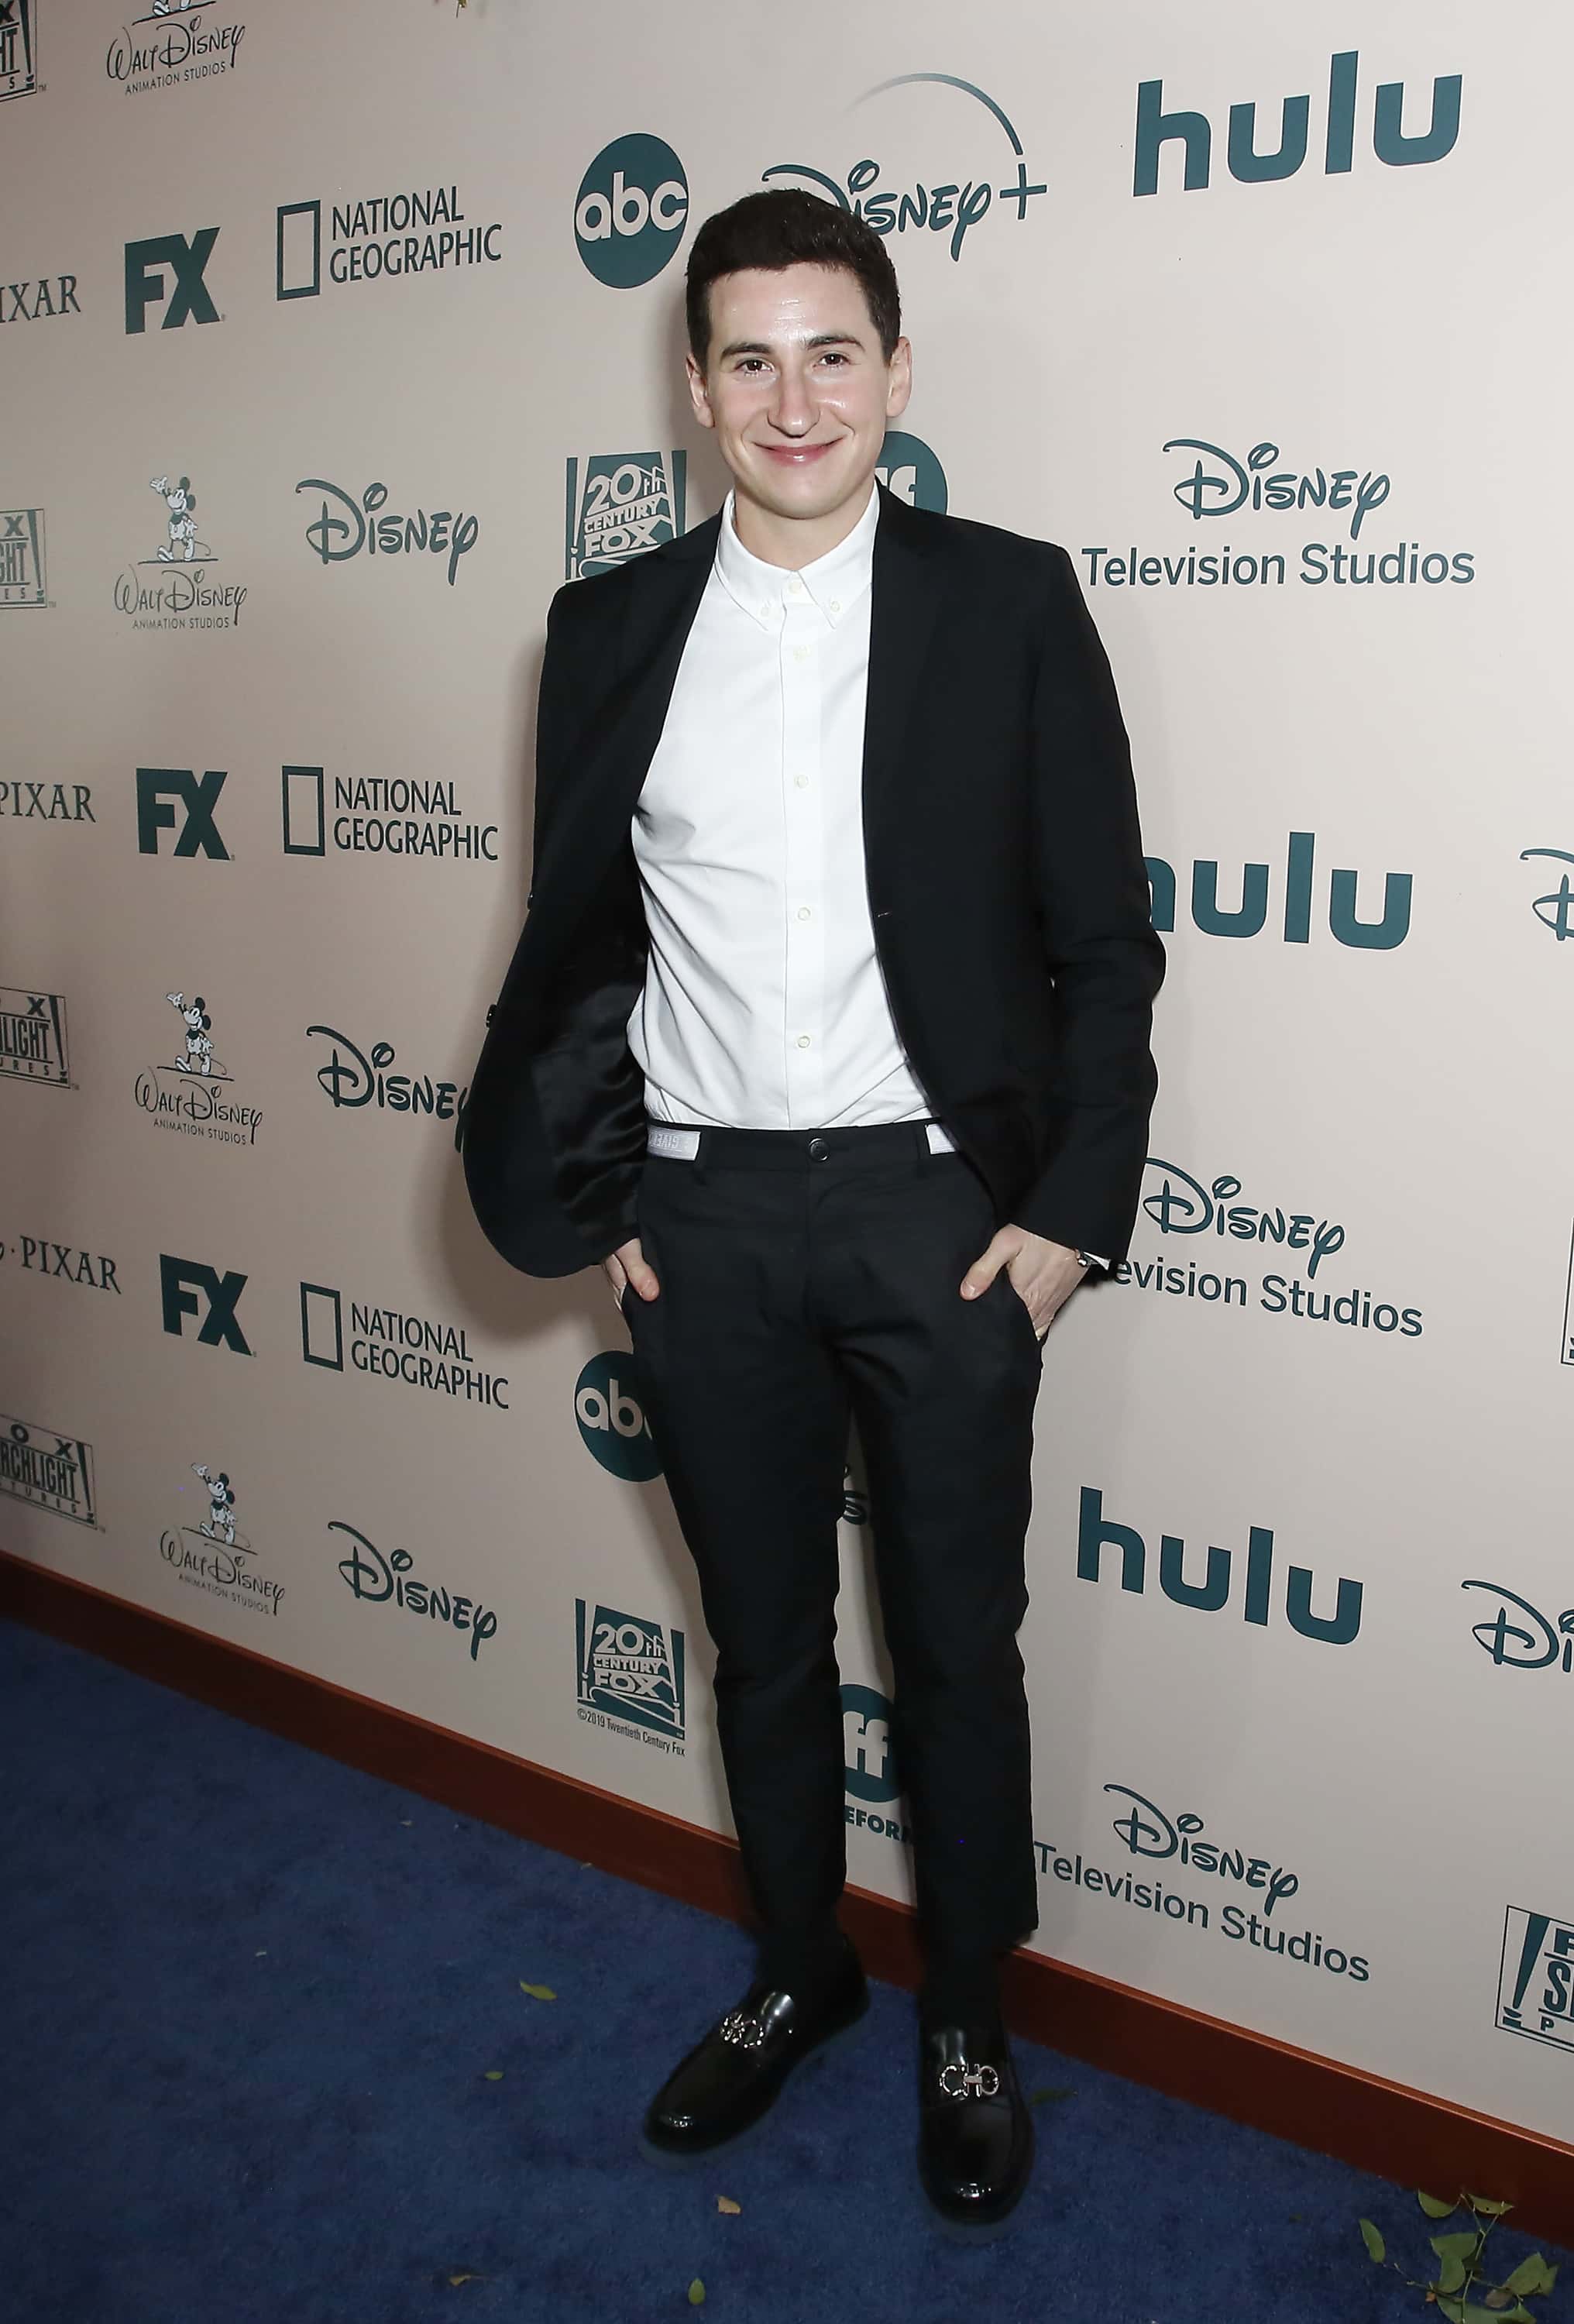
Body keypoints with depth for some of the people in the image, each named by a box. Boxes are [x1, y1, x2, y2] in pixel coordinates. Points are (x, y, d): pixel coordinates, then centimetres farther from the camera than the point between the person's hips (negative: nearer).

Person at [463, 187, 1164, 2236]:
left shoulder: (1009, 605, -3)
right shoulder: (611, 627, 4)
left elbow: (1105, 942, -2)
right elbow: (577, 935, 9)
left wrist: (1071, 1210, -7)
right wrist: (591, 1194, 4)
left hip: (935, 1202, -2)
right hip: (700, 1213, 3)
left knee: (958, 1644, 11)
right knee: (764, 1636, 18)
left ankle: (967, 2020, 35)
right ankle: (799, 1972, 42)